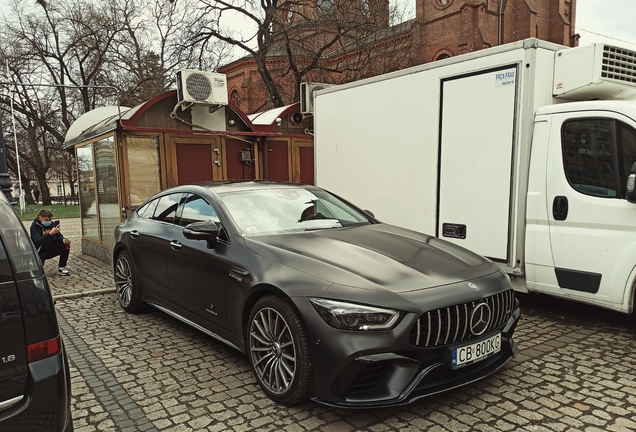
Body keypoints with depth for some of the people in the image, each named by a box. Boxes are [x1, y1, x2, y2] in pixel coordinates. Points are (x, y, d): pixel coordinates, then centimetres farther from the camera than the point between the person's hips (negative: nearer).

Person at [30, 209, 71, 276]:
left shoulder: (52, 224, -1)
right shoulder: (34, 226, -16)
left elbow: (59, 236, -2)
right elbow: (37, 241, -32)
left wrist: (64, 240, -28)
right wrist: (50, 233, -45)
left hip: (50, 250, 5)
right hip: (40, 252, -5)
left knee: (66, 245, -18)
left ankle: (61, 267, -5)